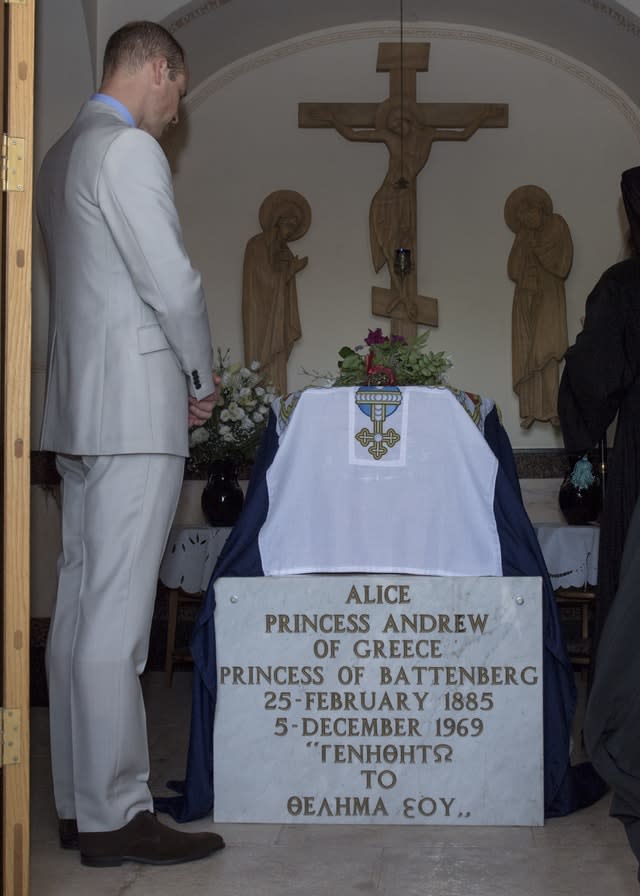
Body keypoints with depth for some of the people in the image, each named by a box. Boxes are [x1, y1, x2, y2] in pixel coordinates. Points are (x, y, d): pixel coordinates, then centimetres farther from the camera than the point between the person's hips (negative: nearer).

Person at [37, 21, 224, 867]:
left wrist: (177, 378, 17)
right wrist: (202, 377, 0)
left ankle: (79, 803, 16)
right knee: (115, 617, -8)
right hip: (134, 406, -10)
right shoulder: (129, 148, -10)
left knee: (80, 609, 9)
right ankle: (115, 816, -3)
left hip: (80, 408, 10)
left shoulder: (62, 155, 19)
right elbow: (172, 281, -16)